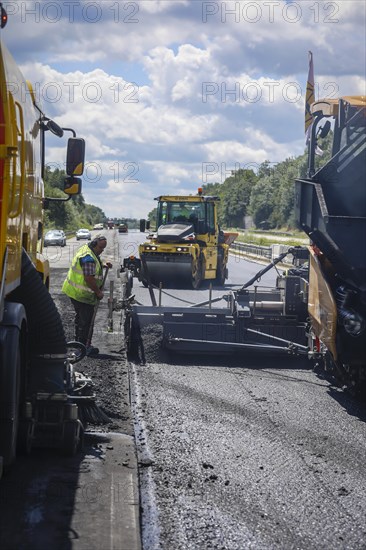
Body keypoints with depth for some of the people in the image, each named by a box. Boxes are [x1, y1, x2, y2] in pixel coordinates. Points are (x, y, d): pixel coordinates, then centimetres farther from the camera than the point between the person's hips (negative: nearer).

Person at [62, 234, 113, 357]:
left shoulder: (86, 249, 9)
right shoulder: (88, 257, -25)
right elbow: (89, 279, -27)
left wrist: (103, 265, 13)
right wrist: (98, 292, -17)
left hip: (74, 291, 11)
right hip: (82, 294, -11)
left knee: (80, 317, 21)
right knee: (86, 320, -4)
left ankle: (79, 342, 33)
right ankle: (84, 347, 1)